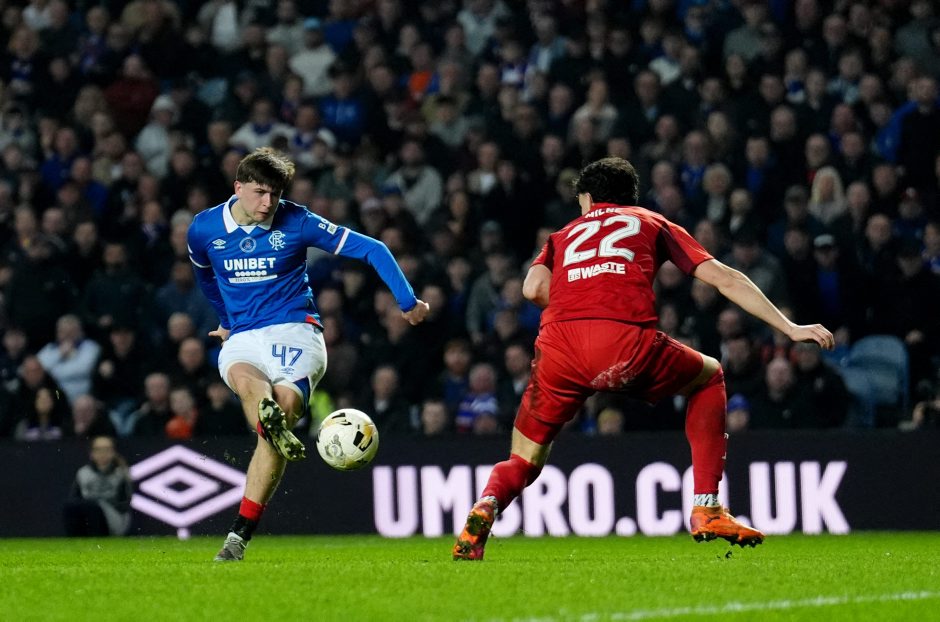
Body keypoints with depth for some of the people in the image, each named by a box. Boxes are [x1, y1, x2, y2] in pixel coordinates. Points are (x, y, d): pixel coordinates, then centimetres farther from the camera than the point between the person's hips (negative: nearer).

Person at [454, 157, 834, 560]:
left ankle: (486, 506, -18)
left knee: (522, 463, 18)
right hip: (626, 342, -2)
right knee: (709, 378, 29)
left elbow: (534, 288, 11)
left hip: (558, 346, 2)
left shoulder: (562, 236, 32)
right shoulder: (653, 224, 29)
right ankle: (706, 509, 18)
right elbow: (722, 277, 22)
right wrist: (790, 328, 22)